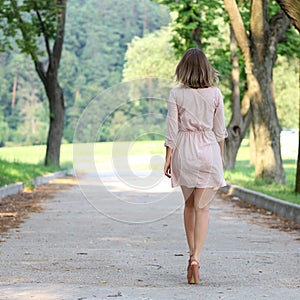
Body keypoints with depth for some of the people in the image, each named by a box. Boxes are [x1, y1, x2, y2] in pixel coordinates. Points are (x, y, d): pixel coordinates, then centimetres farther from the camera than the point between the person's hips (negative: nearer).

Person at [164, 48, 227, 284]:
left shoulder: (177, 94, -5)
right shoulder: (215, 94, -2)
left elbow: (172, 129, -5)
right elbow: (220, 129, 4)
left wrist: (168, 158, 0)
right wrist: (221, 155, 16)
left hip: (184, 150, 1)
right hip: (208, 150, -1)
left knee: (189, 204, 17)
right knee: (202, 207, -1)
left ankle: (192, 254, 23)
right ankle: (196, 258, -14)